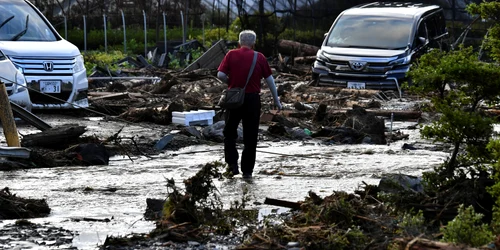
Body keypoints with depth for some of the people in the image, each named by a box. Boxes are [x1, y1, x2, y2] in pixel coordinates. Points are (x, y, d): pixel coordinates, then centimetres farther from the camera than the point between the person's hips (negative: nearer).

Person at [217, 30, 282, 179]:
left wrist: (231, 83, 11)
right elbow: (269, 79, 5)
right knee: (250, 136, 7)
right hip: (253, 98, 0)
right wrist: (276, 100, 13)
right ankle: (247, 171, 9)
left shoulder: (231, 55, -1)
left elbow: (220, 75, -9)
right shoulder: (259, 57, 2)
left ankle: (232, 163, 4)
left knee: (230, 132, 17)